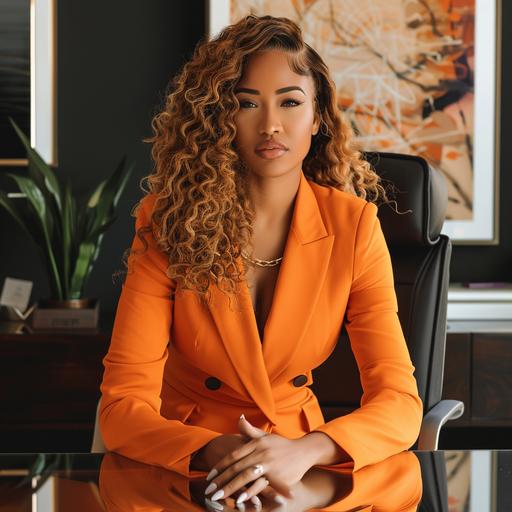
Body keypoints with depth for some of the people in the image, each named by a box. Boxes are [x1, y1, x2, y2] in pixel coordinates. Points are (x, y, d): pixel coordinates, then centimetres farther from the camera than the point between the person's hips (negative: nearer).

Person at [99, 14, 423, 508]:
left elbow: (399, 403, -11)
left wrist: (306, 450, -31)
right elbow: (122, 404, -14)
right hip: (184, 462, -1)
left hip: (307, 467, 1)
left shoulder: (353, 225, -7)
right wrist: (214, 452, -34)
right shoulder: (166, 221, -11)